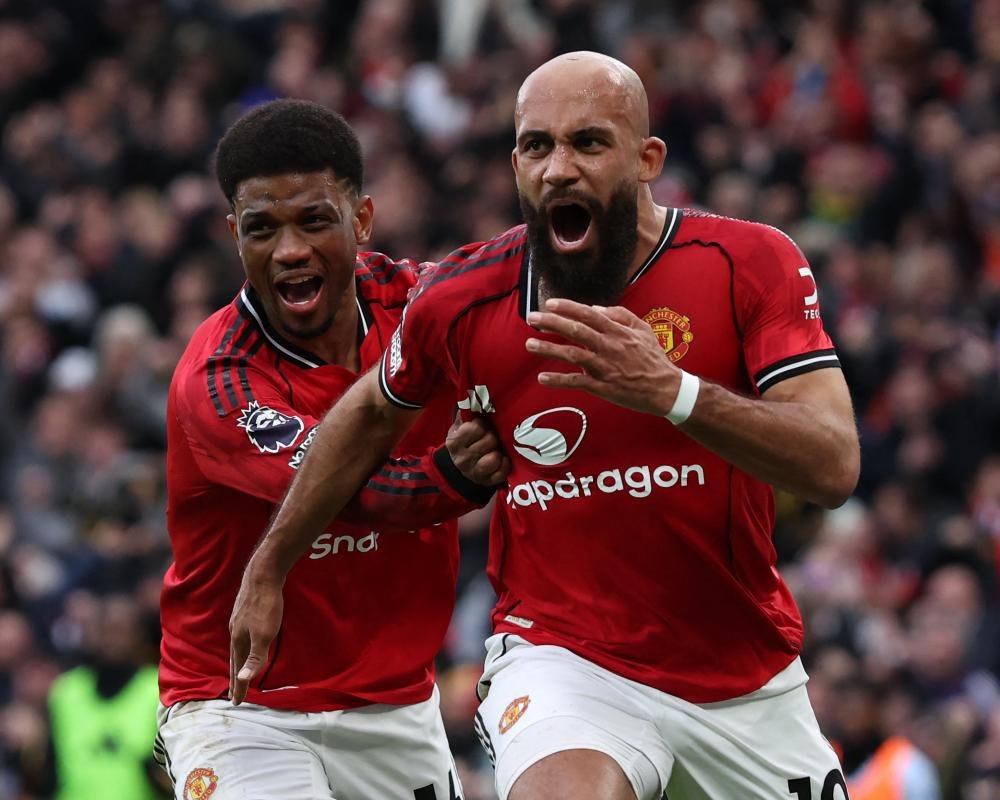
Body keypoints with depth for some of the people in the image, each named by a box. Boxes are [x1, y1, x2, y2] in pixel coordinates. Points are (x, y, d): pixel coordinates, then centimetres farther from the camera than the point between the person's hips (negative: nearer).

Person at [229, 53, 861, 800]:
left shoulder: (751, 263, -10)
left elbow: (835, 466, -20)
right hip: (562, 655, -2)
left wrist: (673, 392, -35)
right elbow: (372, 412, 17)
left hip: (747, 678, 2)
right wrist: (268, 569, 24)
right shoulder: (462, 301, -5)